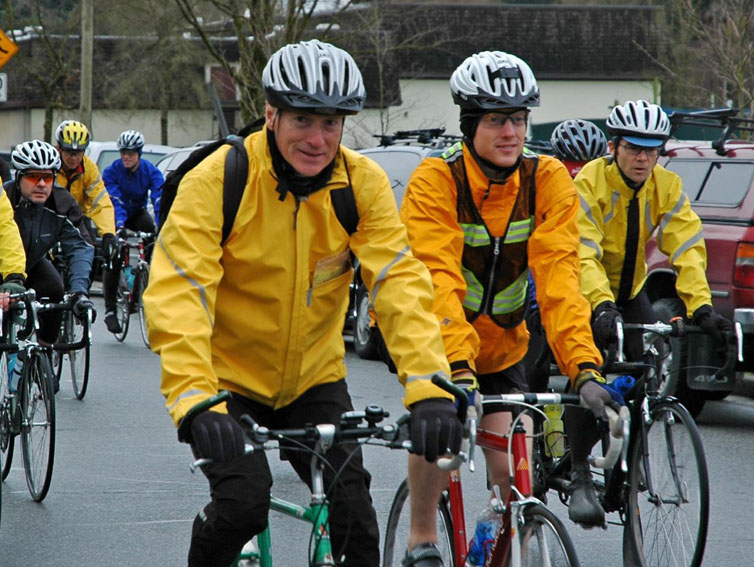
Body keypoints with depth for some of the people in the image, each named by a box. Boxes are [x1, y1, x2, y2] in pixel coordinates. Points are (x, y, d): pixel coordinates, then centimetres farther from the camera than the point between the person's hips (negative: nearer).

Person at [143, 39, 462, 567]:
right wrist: (195, 400, -44)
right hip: (230, 378, -3)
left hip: (315, 379, 3)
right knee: (243, 503, -20)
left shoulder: (364, 184, -12)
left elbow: (400, 282, -20)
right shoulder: (217, 181, -21)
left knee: (353, 508, -10)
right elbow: (178, 292, -30)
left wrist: (429, 388, -35)